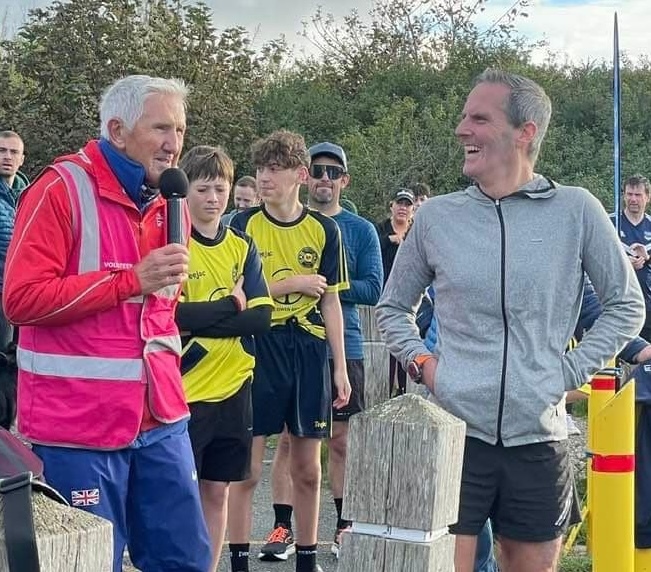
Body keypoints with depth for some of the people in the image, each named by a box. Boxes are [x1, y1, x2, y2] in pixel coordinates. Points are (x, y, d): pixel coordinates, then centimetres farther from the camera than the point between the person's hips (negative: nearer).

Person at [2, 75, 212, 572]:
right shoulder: (62, 189, -10)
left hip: (159, 416, 7)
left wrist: (168, 351, 12)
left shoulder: (168, 203, 12)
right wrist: (133, 279, -19)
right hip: (79, 421, -7)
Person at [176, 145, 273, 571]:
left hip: (232, 388, 4)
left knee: (217, 491, 12)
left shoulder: (242, 247, 8)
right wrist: (233, 303, -9)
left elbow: (262, 317, -3)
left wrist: (202, 320, -13)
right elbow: (175, 316, -17)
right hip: (184, 390, -4)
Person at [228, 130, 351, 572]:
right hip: (258, 349, -2)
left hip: (309, 352, 3)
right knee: (247, 468, -1)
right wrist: (294, 283, -8)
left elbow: (330, 302, 8)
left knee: (308, 468, 11)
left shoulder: (324, 230, 5)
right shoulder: (244, 225, -1)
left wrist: (340, 368, 5)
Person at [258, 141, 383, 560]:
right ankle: (283, 526, 10)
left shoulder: (361, 230, 4)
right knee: (288, 437, 3)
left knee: (341, 438, 7)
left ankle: (346, 525, 17)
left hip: (343, 348, 0)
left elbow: (373, 290, -4)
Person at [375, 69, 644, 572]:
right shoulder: (436, 216, 3)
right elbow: (393, 308, 16)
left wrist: (569, 371, -2)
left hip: (538, 437, 0)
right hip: (452, 432, 0)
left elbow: (627, 306, 7)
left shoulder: (576, 211, -1)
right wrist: (422, 362, 0)